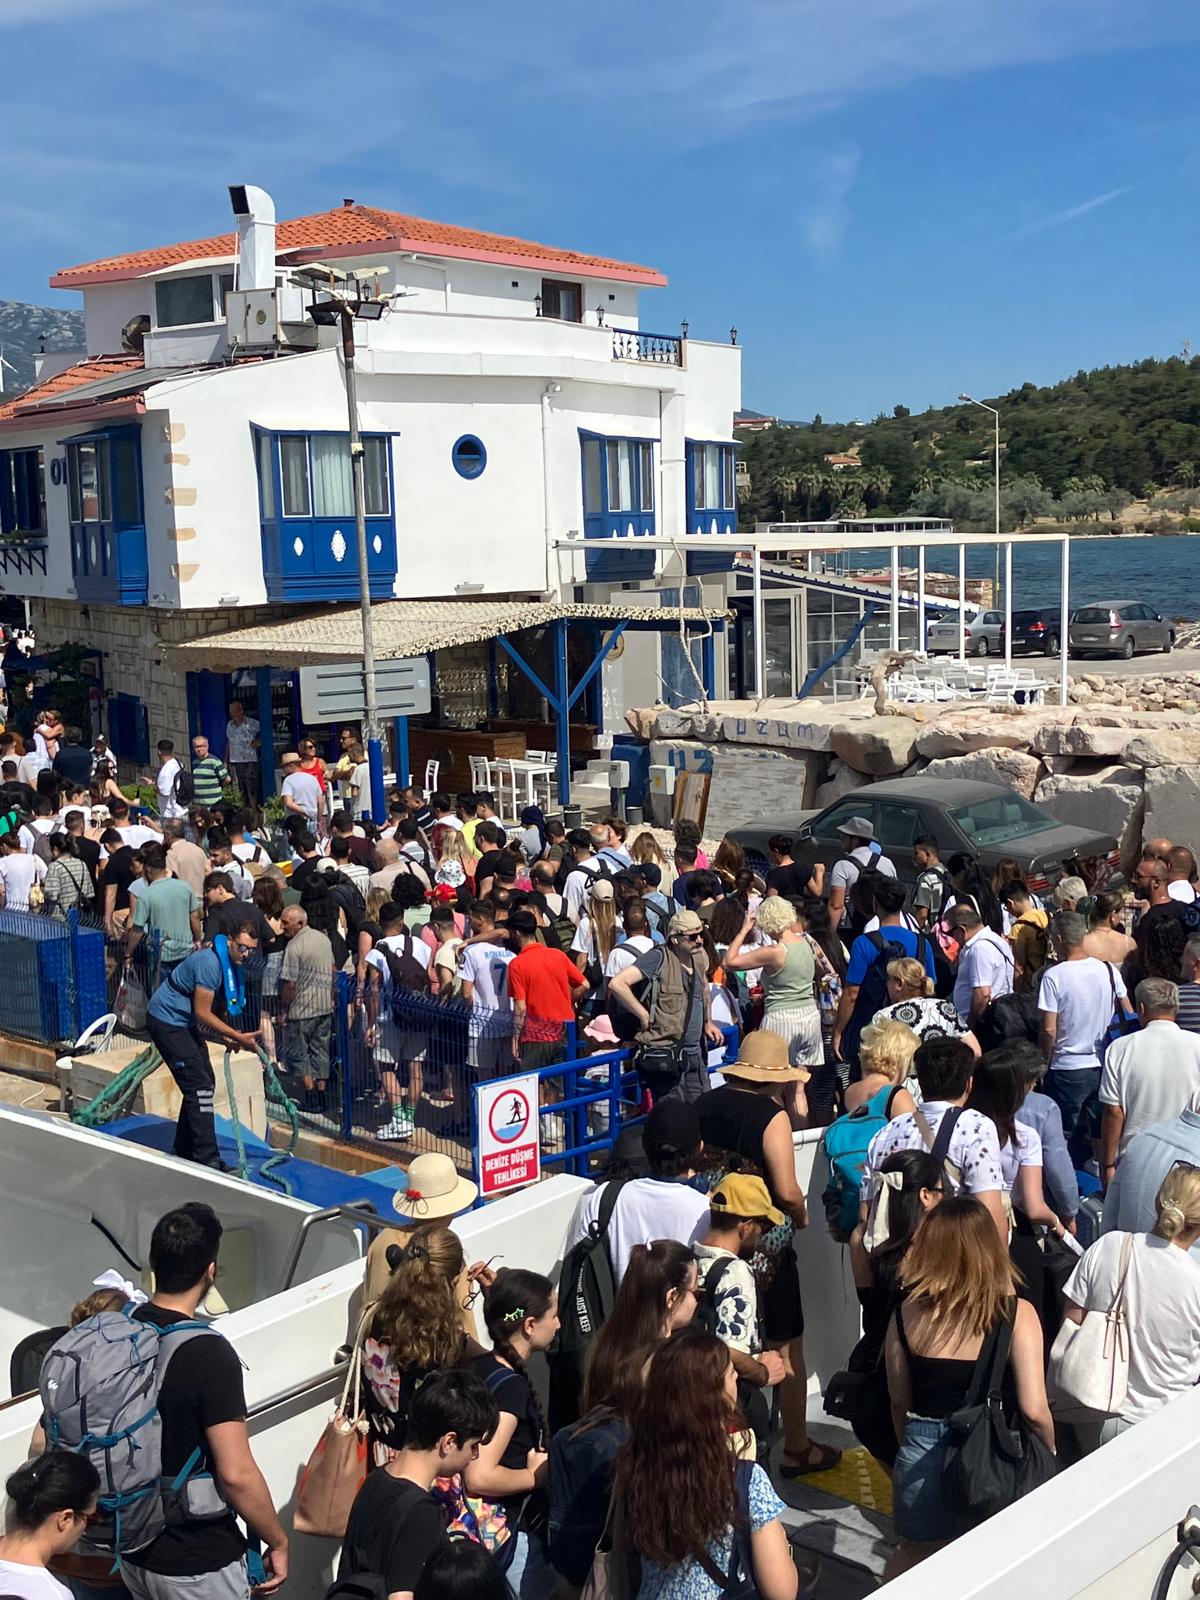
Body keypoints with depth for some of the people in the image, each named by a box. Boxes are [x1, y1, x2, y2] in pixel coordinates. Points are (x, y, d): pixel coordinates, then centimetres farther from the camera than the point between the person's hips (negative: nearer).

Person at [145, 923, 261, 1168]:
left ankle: (184, 1150, 25)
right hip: (166, 1020, -10)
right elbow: (202, 1013, -25)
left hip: (183, 1022, 10)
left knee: (206, 1083, 13)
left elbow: (218, 1005, 15)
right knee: (199, 1086, -14)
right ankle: (206, 1160, -14)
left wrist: (225, 1035, -1)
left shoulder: (231, 963, 4)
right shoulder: (211, 962, -27)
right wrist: (238, 1037, -23)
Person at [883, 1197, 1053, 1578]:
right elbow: (1034, 1411, -17)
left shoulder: (908, 1311, -6)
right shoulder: (1016, 1314, -14)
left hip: (922, 1456, 2)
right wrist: (1051, 1454, 2)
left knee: (912, 1555, 25)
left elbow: (899, 1401, 3)